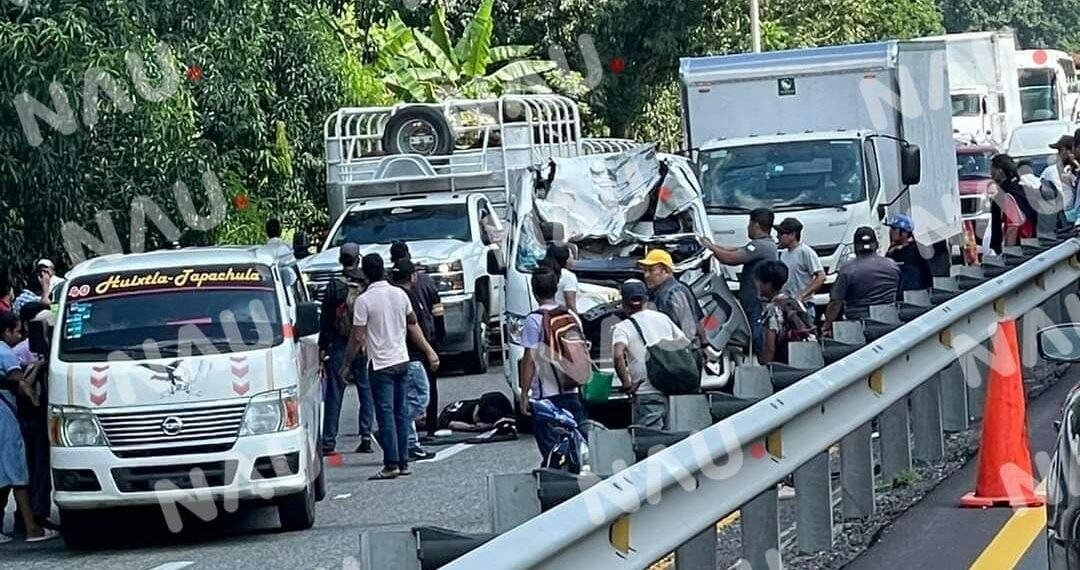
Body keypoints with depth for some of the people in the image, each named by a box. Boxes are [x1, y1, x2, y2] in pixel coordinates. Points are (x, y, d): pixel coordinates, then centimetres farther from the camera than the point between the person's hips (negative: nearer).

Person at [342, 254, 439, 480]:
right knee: (401, 413, 10)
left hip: (381, 364, -5)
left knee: (385, 414, -5)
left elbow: (358, 338, -13)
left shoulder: (364, 300, -12)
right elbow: (412, 325, 12)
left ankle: (392, 464, -10)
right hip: (402, 360, 5)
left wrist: (346, 365, -3)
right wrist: (429, 351, 21)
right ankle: (403, 462, 12)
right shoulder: (400, 294, 3)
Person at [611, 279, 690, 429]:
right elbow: (686, 344, 15)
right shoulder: (663, 318, 11)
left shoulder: (622, 328, -6)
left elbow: (618, 356, -24)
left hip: (646, 395, -6)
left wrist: (626, 384, -14)